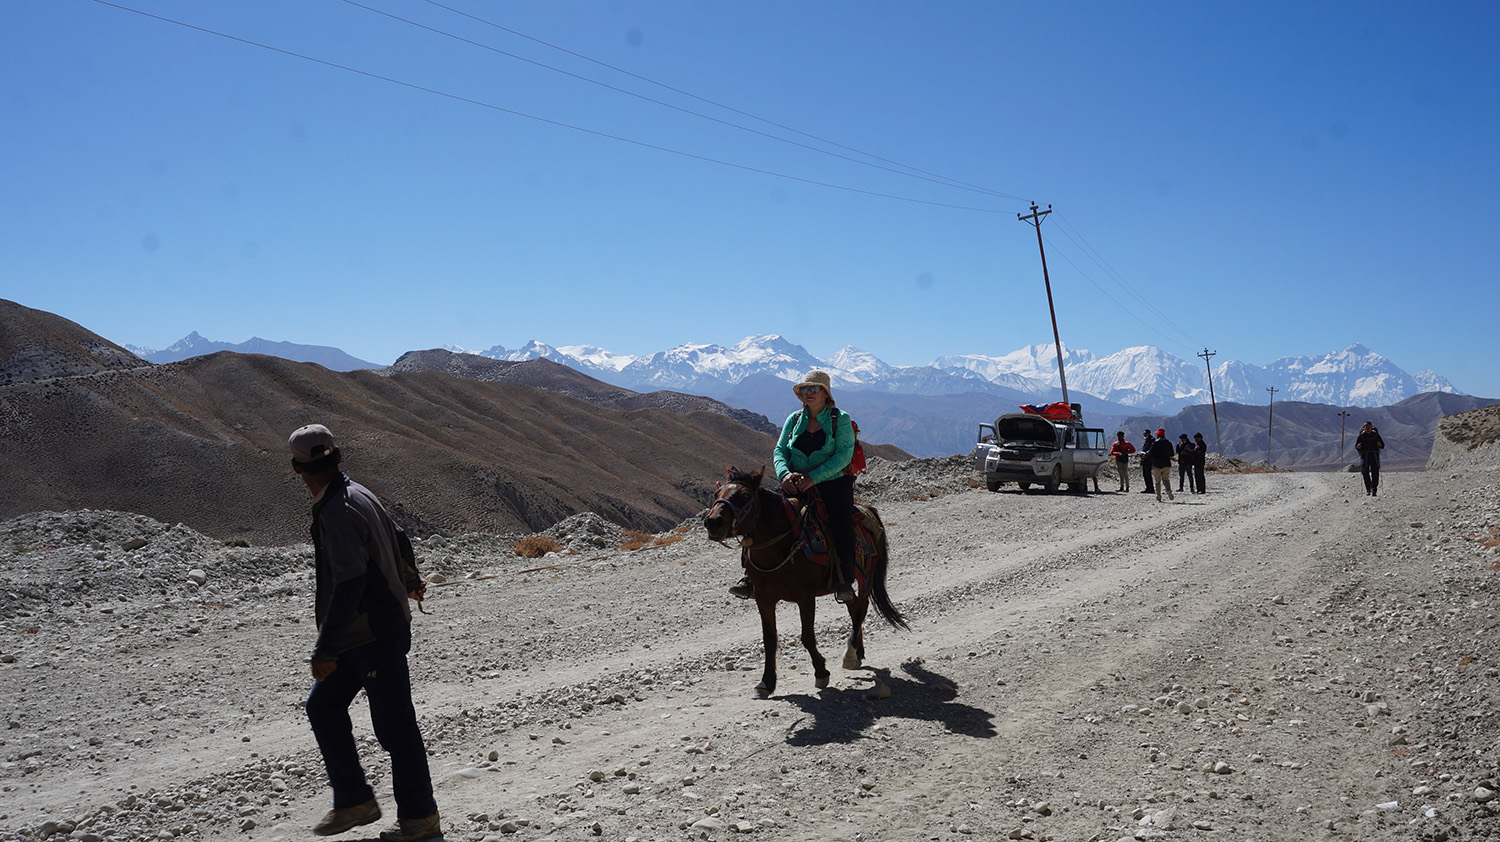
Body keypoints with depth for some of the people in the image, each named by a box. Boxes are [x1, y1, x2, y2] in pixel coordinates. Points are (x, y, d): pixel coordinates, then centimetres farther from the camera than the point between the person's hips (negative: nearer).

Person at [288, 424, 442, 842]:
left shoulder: (337, 512, -21)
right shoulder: (356, 493, 8)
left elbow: (350, 583, -28)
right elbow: (394, 537, 22)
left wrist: (325, 649, -27)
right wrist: (407, 580, 40)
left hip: (376, 635, -10)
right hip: (359, 634, 10)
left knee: (394, 724, 0)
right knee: (322, 705, 14)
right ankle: (353, 802, 21)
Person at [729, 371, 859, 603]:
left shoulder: (841, 420, -1)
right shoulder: (794, 419, 12)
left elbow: (844, 455, -12)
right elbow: (779, 451, 8)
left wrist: (813, 477, -22)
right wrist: (785, 473, -15)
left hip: (833, 482, -3)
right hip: (795, 485, 3)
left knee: (841, 521, -31)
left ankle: (845, 581, -19)